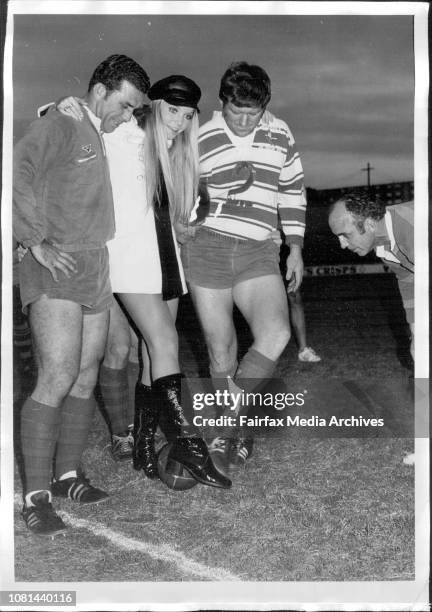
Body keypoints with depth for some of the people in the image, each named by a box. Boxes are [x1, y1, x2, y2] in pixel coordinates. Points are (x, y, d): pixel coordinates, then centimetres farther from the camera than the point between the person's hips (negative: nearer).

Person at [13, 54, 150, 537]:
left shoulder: (107, 139, 18)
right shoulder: (58, 125, -6)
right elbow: (18, 173, -20)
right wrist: (37, 242, -21)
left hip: (96, 269, 8)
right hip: (56, 267, -8)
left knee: (86, 377, 9)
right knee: (58, 376, -14)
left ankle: (67, 475, 21)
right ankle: (35, 495, -6)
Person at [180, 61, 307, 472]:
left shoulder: (280, 135, 9)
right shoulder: (200, 140, 3)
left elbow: (292, 192, 18)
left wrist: (295, 247, 13)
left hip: (258, 253, 2)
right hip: (206, 249, -1)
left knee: (275, 334, -20)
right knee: (221, 351, 0)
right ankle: (234, 431, 17)